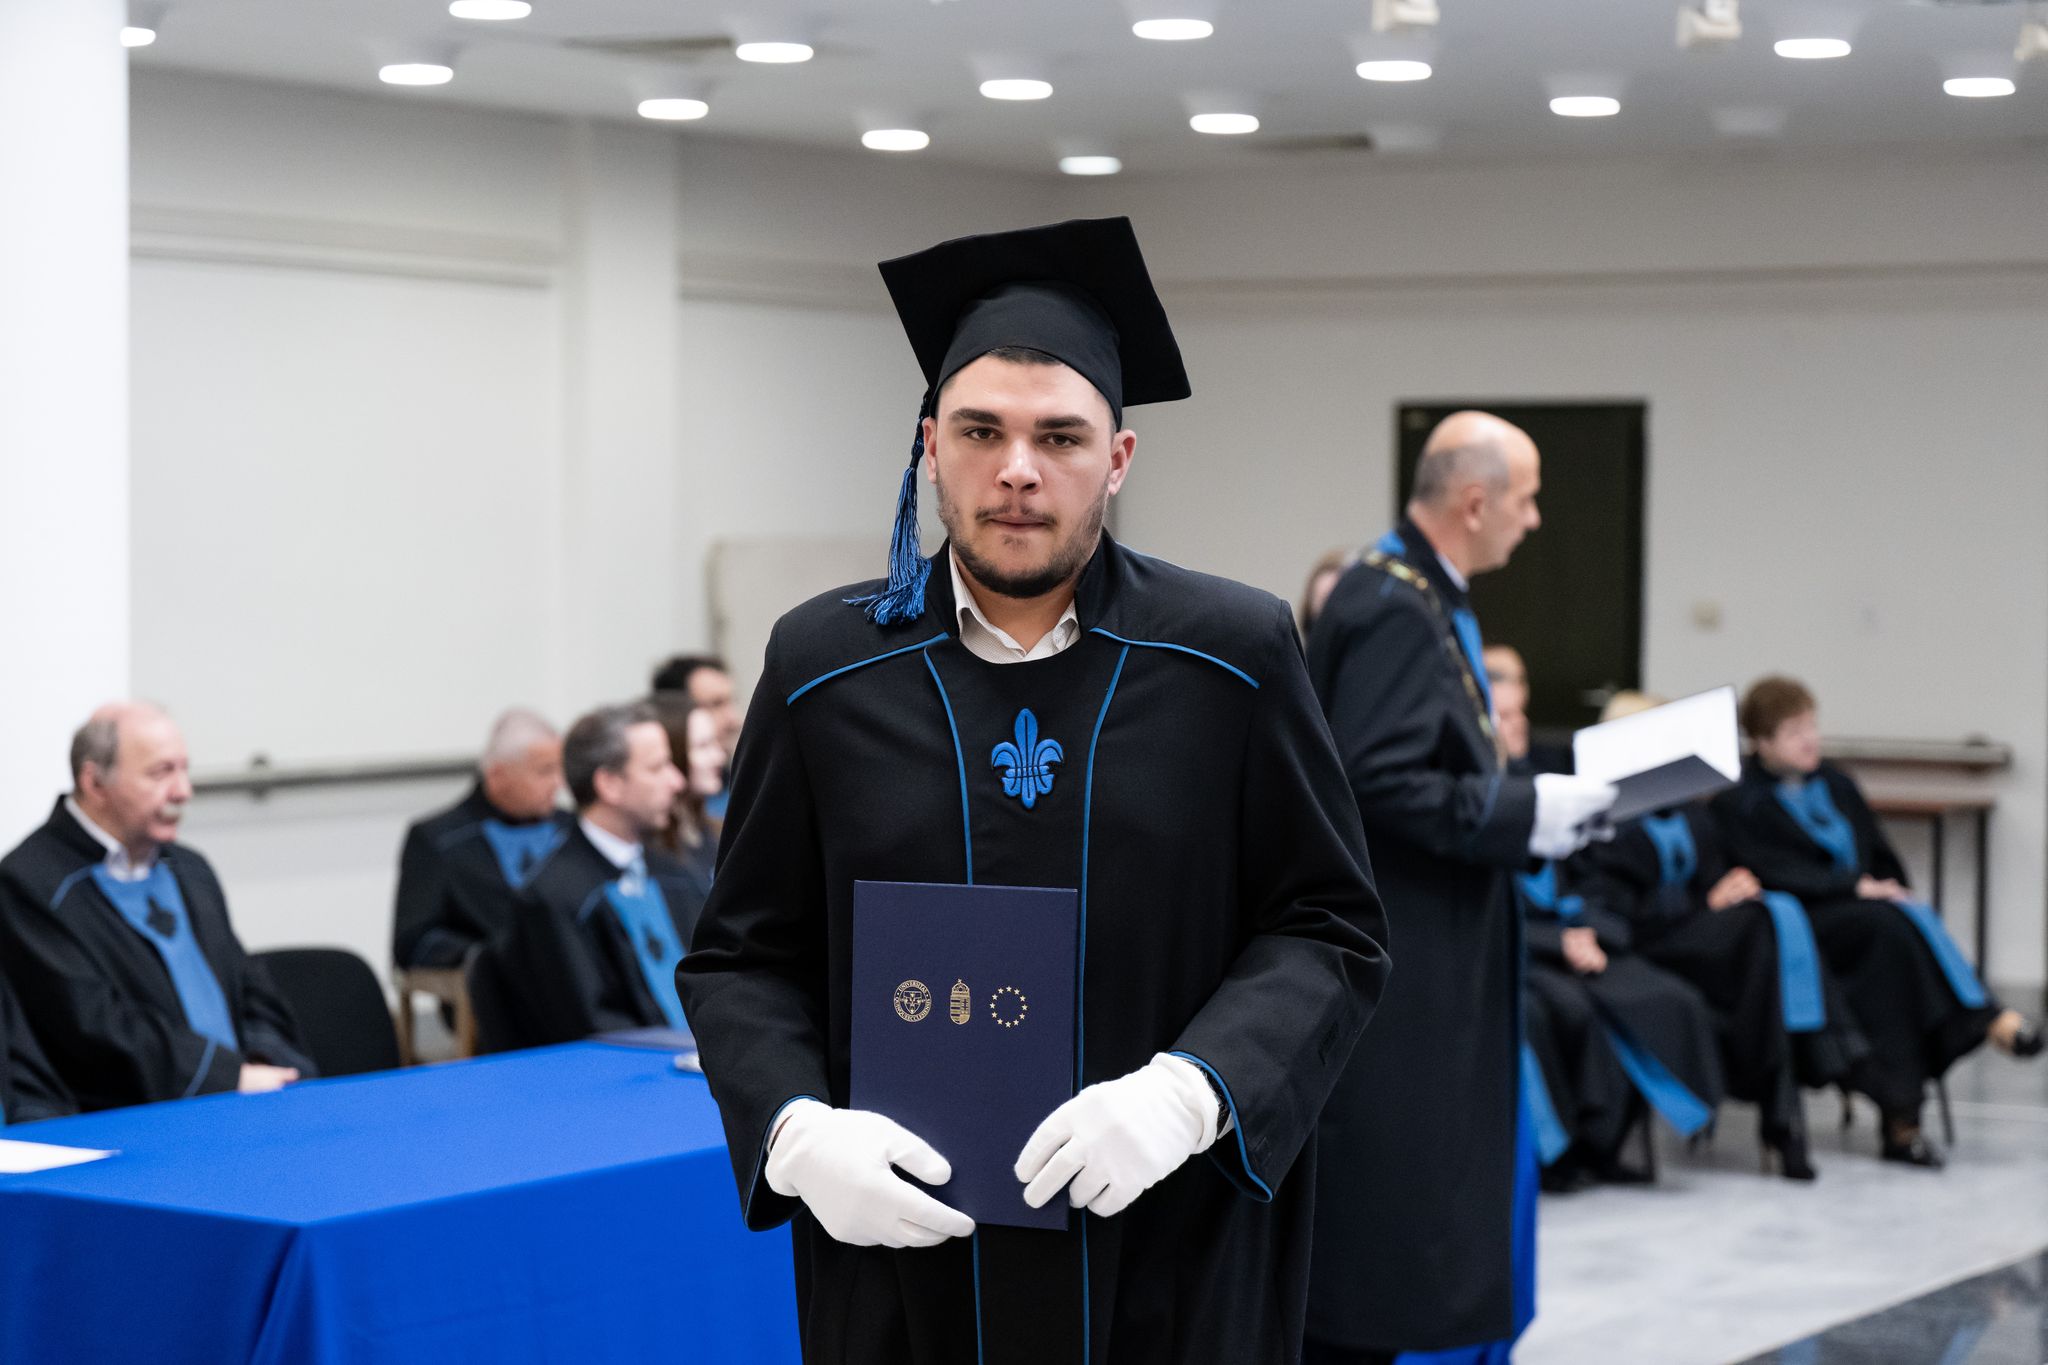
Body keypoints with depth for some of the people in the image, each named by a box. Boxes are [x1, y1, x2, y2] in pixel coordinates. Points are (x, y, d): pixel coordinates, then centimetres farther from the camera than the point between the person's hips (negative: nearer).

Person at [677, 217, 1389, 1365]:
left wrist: (1188, 1093, -18)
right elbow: (744, 957, 3)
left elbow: (1332, 932, -2)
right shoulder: (825, 667, 0)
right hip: (901, 1244, 1)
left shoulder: (1236, 656, -3)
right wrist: (797, 1132, -15)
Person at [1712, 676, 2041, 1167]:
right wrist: (1854, 886, -18)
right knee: (1890, 924, -34)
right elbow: (1773, 873, -13)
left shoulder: (1836, 785, 22)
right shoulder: (1737, 801, 2)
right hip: (1796, 927, -5)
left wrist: (1892, 892, 1)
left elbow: (1884, 861, 22)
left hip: (1863, 910, 5)